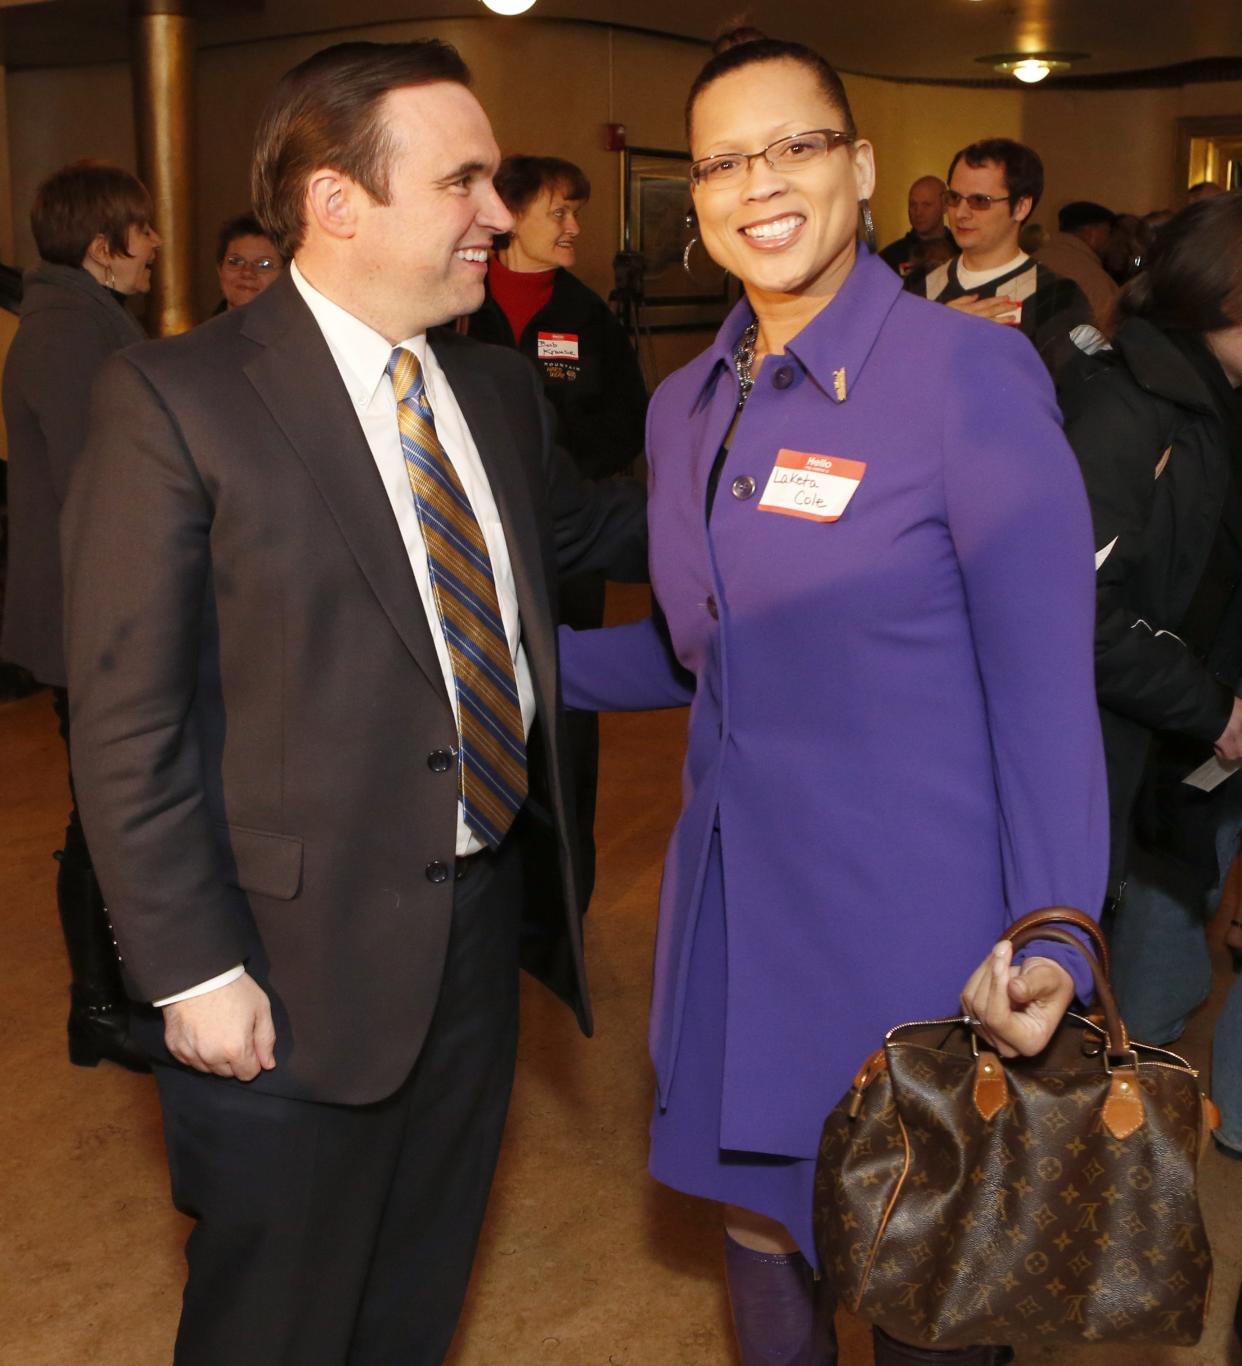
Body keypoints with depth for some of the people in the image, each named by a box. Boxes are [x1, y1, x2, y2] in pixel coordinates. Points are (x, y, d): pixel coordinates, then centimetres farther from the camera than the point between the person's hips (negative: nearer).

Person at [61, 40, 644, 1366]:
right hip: (298, 957, -6)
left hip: (486, 911, 6)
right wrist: (194, 968, -16)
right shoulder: (174, 398, -14)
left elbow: (574, 523, 25)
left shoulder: (499, 387, 6)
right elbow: (126, 720, -15)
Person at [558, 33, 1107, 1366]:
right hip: (732, 912, 6)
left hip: (912, 928, -5)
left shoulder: (967, 375, -15)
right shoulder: (686, 407, 5)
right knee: (758, 1216, 23)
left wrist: (1054, 942, -23)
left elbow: (1043, 691, -16)